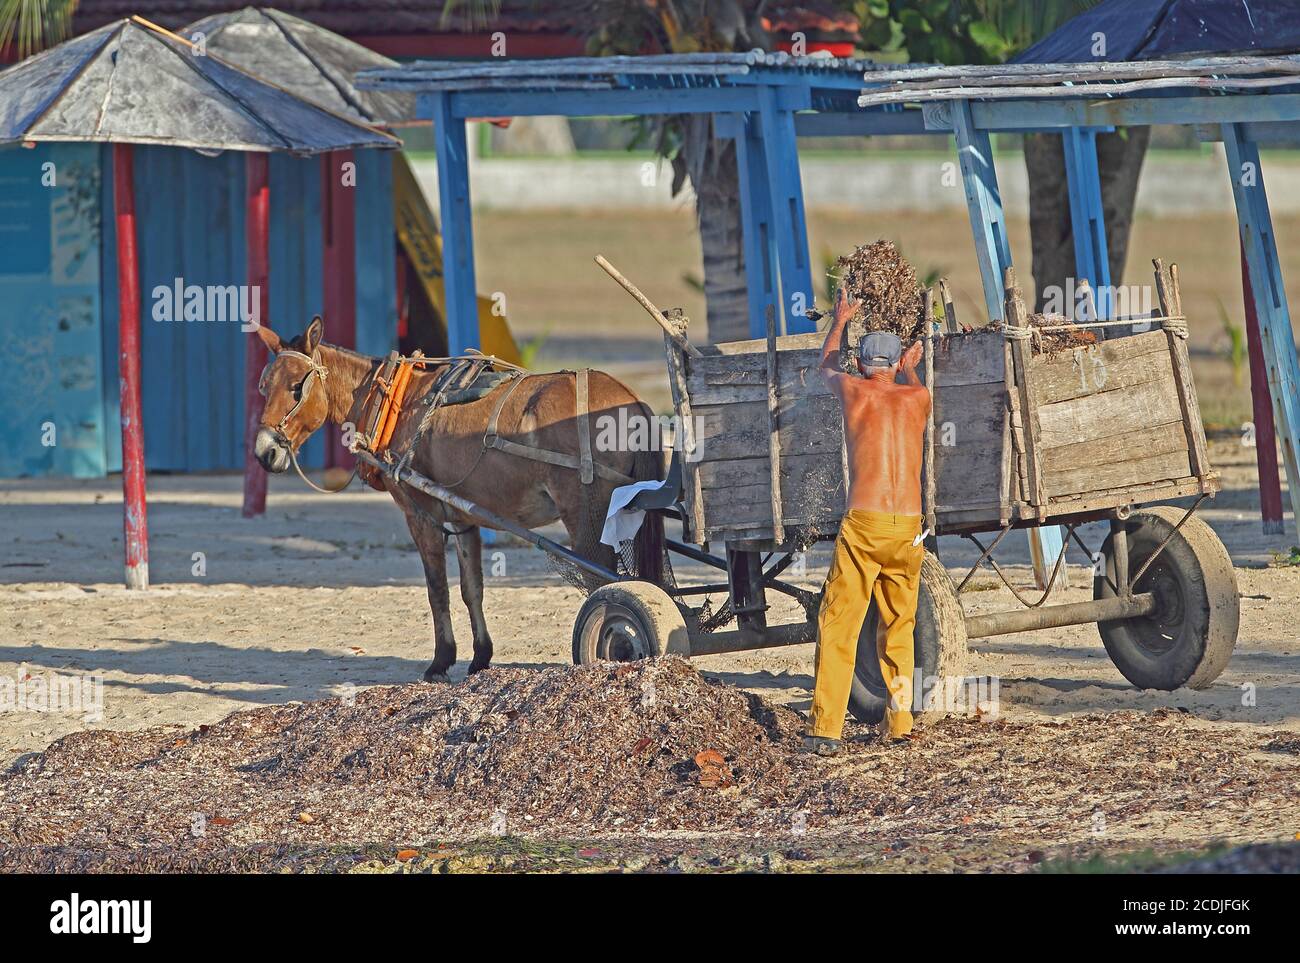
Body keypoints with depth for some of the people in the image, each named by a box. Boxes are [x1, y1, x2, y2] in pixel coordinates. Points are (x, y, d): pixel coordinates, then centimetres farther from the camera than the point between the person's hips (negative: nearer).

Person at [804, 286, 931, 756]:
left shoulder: (854, 390, 6)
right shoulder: (917, 397, 12)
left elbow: (826, 367, 31)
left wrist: (839, 321, 49)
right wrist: (911, 368, 61)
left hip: (862, 524, -3)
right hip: (909, 527, 3)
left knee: (838, 625, -2)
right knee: (899, 626, 19)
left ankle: (825, 729, -10)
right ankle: (900, 720, 18)